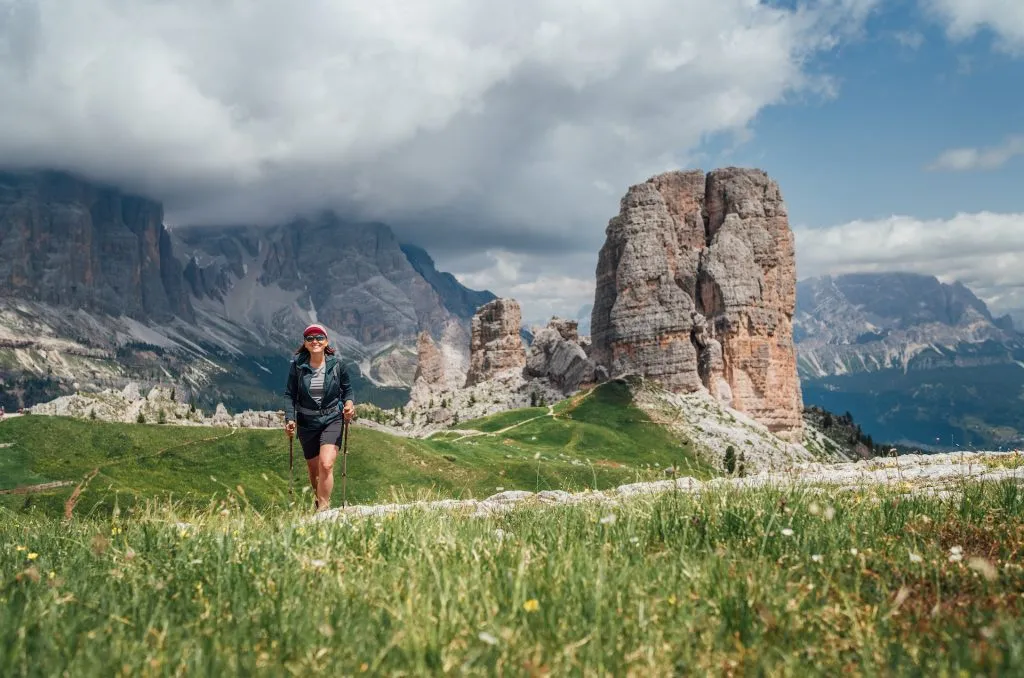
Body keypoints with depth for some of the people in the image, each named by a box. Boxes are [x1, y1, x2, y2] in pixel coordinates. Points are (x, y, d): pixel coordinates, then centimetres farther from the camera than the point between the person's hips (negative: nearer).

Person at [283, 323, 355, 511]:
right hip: (307, 422, 2)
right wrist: (290, 419, -15)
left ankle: (323, 507, -8)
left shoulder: (336, 364, -6)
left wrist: (348, 402, -14)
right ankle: (319, 498, 41)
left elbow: (347, 388, 7)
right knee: (314, 470, 13)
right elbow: (290, 394, -3)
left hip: (332, 420, -1)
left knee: (326, 464, -20)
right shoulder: (297, 365, -7)